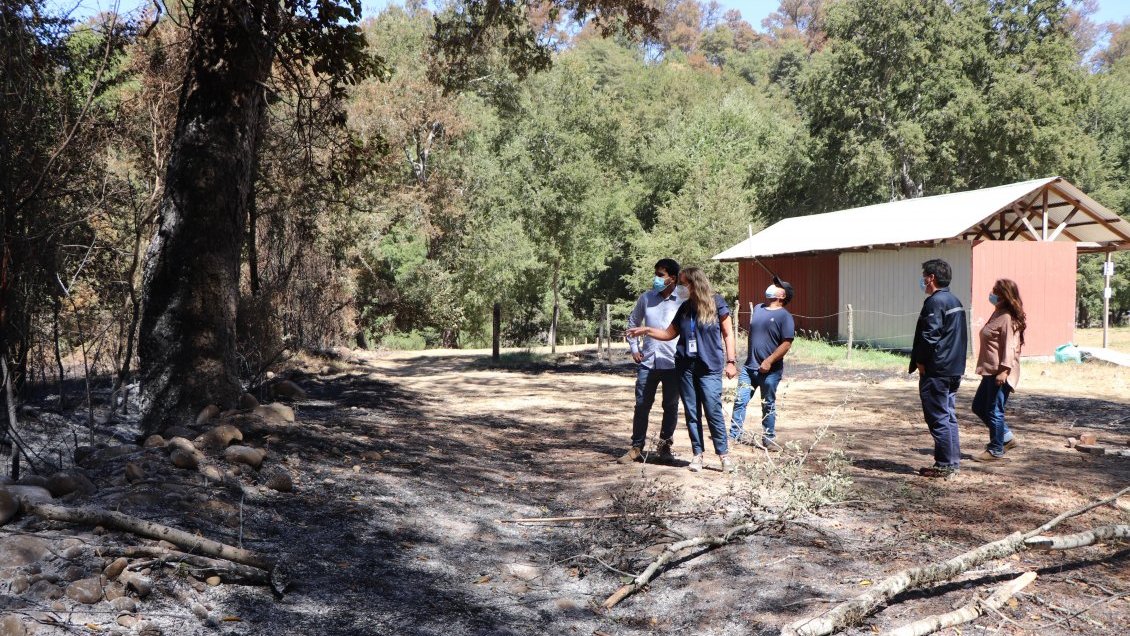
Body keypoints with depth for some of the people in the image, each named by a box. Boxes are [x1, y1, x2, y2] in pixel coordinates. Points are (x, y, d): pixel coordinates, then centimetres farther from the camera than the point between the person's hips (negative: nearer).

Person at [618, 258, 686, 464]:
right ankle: (636, 447, 12)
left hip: (673, 363, -2)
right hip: (647, 361, 2)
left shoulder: (683, 302, -5)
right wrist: (634, 348, 10)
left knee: (671, 407, 9)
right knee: (642, 405, 3)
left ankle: (665, 446, 25)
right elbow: (633, 322, 18)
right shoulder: (646, 298, 5)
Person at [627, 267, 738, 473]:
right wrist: (646, 331, 9)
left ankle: (724, 454, 5)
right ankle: (697, 454, 15)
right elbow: (670, 333, 19)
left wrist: (731, 361, -4)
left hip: (709, 367, -5)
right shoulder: (685, 308, 11)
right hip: (686, 366, 5)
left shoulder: (716, 303, -2)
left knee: (713, 411, -7)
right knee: (691, 413, 6)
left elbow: (728, 334, 1)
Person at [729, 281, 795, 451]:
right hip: (749, 366, 5)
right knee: (740, 401, 1)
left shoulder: (785, 316, -8)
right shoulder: (757, 308, 12)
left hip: (770, 370, -5)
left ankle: (768, 439, 17)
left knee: (768, 405, 6)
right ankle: (733, 435, 7)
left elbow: (786, 343, -14)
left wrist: (769, 361, -20)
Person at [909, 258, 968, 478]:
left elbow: (929, 336, -20)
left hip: (936, 371, -10)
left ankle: (944, 464, -1)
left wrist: (920, 361, -10)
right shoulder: (955, 301, 15)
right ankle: (953, 460, 19)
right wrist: (956, 361, 19)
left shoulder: (935, 302, -15)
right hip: (954, 369, 10)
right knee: (948, 415, 14)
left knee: (938, 418, -4)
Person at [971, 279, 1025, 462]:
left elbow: (1010, 346, -21)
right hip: (990, 371, 11)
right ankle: (1006, 437, 24)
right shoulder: (998, 314, 16)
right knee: (979, 407, 16)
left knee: (994, 411, -2)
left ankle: (996, 451, 8)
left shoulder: (1008, 318, -15)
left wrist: (1004, 370, -26)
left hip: (1000, 373, -11)